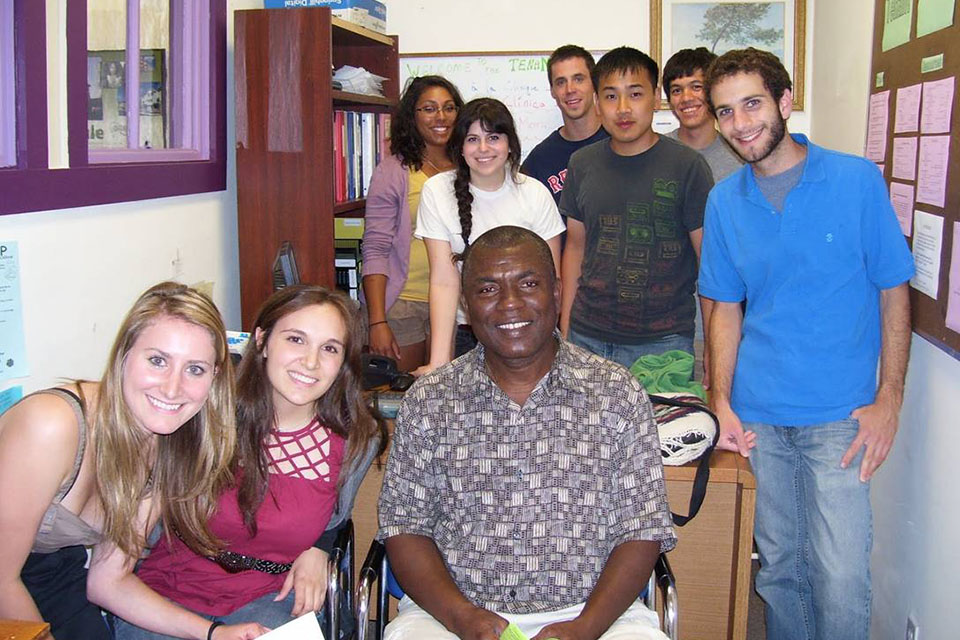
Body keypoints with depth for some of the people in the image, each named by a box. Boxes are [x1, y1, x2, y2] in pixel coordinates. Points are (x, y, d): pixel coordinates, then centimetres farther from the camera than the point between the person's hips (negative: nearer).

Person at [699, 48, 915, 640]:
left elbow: (894, 292, 0)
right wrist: (722, 404, 0)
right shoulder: (724, 201, 5)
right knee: (777, 567, 13)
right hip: (757, 416, 3)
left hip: (841, 414, -3)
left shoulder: (857, 180, -4)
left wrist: (889, 400, -7)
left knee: (841, 578, -7)